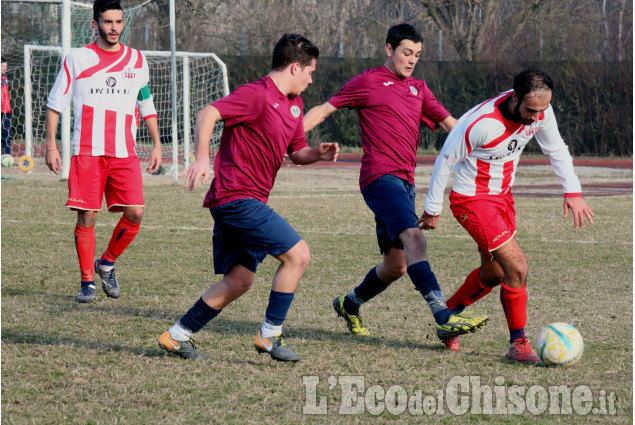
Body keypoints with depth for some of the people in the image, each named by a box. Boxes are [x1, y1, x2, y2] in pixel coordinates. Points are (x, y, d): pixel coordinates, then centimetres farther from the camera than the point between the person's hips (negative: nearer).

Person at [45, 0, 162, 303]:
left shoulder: (137, 60, 11)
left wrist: (156, 144, 12)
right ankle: (87, 281, 8)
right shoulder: (77, 58, 3)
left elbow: (146, 105, 20)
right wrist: (51, 146, -2)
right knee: (87, 216, -5)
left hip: (124, 153, 2)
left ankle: (107, 263, 15)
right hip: (86, 152, -2)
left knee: (135, 213, -9)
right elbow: (55, 103, 5)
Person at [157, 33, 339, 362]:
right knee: (297, 254, -11)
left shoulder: (294, 104, 17)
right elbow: (208, 114, -22)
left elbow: (296, 152, 26)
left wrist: (319, 154, 3)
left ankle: (177, 336, 17)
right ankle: (270, 335, -3)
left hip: (243, 202, 10)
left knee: (239, 281, 10)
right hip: (237, 197, -10)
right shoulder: (257, 95, -13)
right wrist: (202, 158, -35)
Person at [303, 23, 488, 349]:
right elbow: (324, 110, 4)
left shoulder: (418, 89, 21)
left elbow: (449, 123, 22)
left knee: (396, 265, 9)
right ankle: (444, 318, -37)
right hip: (380, 176, -8)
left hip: (404, 181, 8)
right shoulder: (368, 82, 2)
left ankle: (349, 304, 34)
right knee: (414, 238, -26)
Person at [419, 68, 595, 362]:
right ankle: (518, 343, 0)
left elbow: (556, 148, 6)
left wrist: (572, 191, -3)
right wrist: (432, 210, -8)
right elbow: (445, 161, -18)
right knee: (517, 266, -15)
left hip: (502, 195, 8)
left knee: (493, 273, 17)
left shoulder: (540, 110, -13)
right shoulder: (482, 123, -32)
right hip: (472, 200, -8)